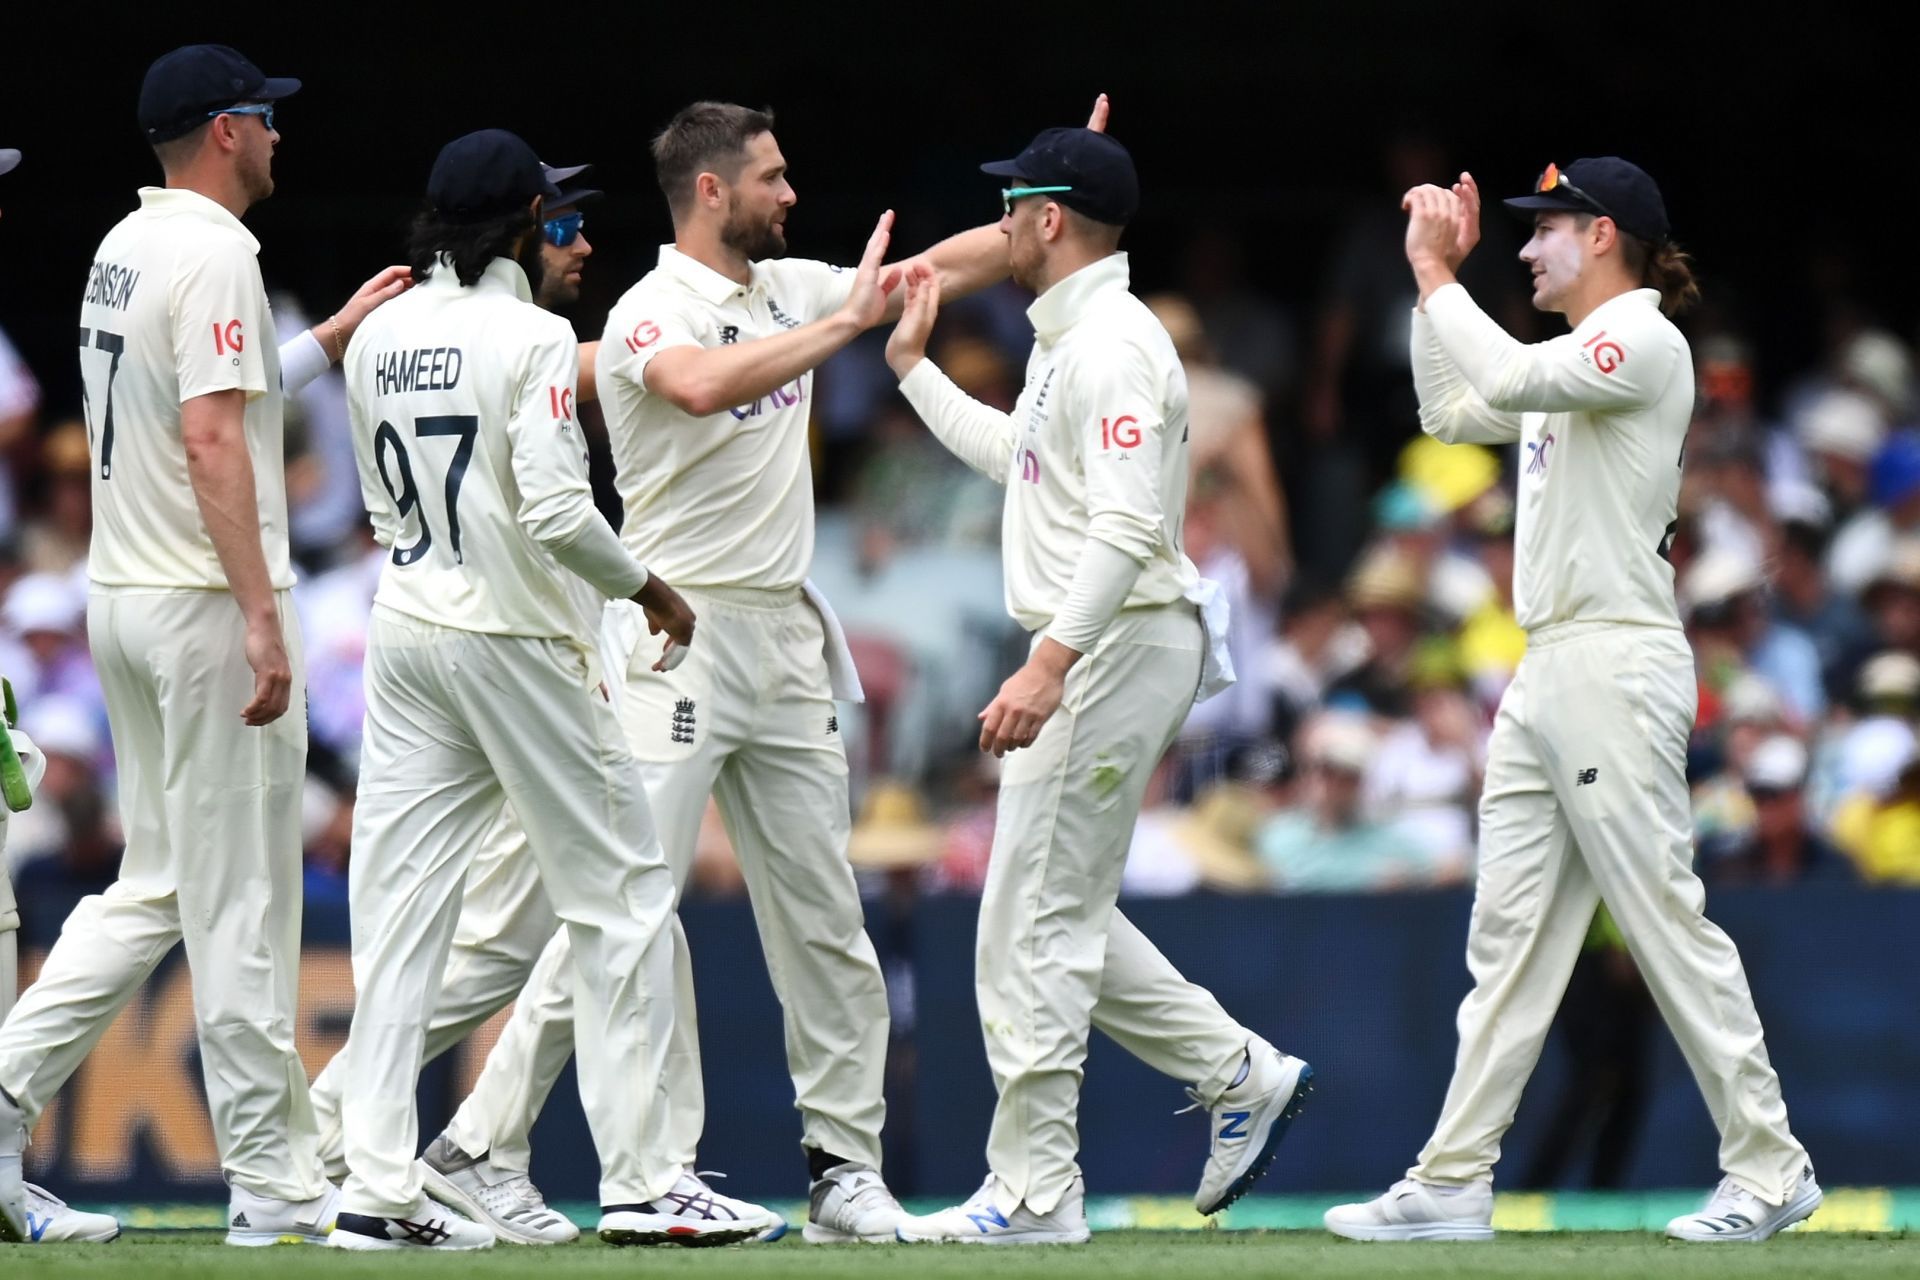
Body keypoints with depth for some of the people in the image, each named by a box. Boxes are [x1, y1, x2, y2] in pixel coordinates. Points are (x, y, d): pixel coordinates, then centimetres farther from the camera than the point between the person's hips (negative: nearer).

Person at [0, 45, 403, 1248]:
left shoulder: (124, 247, 14)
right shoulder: (215, 251, -14)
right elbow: (213, 439, -22)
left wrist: (332, 337, 30)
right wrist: (262, 621, -25)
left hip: (124, 602, 9)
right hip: (206, 604, -9)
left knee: (158, 884, 15)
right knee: (242, 904, -4)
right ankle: (276, 1192, 0)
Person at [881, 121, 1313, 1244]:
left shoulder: (1112, 344, -16)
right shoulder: (1069, 341, 17)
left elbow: (1127, 526, -27)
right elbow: (1014, 455, 36)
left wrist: (1050, 665, -34)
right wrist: (913, 364, 36)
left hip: (1115, 647, -11)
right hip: (1094, 655, 11)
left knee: (1036, 921, -9)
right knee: (1060, 914, 15)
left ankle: (1032, 1193, -7)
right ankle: (1244, 1076, 17)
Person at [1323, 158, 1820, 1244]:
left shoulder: (1644, 342, -11)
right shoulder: (1578, 361, 19)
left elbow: (1506, 379, -24)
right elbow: (1452, 411, 27)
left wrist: (1436, 272, -13)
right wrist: (1437, 276, 19)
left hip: (1617, 668, -10)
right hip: (1546, 674, 10)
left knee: (1669, 925, -7)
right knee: (1508, 937, 6)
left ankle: (1769, 1166, -2)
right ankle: (1454, 1184, 5)